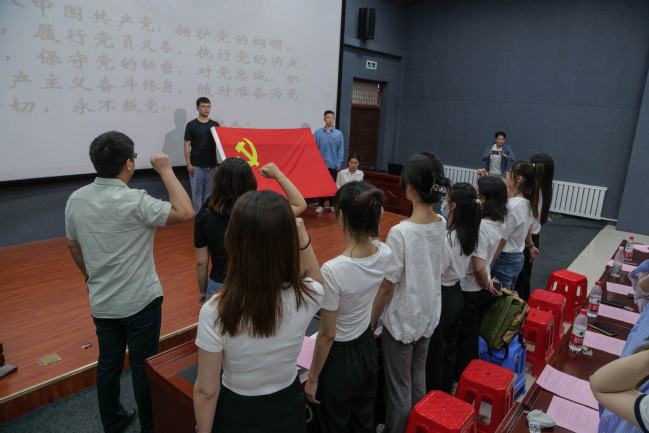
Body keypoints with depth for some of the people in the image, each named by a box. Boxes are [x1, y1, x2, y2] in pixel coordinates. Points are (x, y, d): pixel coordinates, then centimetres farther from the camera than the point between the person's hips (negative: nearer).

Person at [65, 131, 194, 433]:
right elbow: (185, 212, -23)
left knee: (108, 364, 21)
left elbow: (72, 245, 10)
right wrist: (166, 170, -15)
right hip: (140, 302, -6)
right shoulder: (134, 201, -24)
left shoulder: (75, 200, -2)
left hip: (101, 303, 6)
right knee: (143, 367, 10)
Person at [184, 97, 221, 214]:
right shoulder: (191, 125, -3)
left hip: (211, 165, 3)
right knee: (197, 192, 5)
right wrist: (188, 164, -9)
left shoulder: (215, 125, 6)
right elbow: (187, 145, -3)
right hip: (196, 165, -3)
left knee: (209, 192, 10)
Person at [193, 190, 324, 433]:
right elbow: (316, 280, 2)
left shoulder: (215, 312, -31)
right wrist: (304, 242, -15)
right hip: (288, 409, 2)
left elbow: (206, 391, -17)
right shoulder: (306, 297, -25)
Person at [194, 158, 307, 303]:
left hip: (218, 287, 1)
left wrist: (202, 291, 12)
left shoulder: (204, 217, -15)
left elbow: (201, 263, -5)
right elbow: (300, 205, -8)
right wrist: (277, 174, -8)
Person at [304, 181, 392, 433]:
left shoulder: (333, 270, -34)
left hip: (339, 358, -5)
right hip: (367, 348, 6)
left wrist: (312, 378, -8)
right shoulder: (385, 254, -16)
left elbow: (327, 334, -23)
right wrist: (372, 219, -2)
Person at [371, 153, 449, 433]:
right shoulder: (442, 225, -7)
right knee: (418, 379, 25)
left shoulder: (401, 233, -27)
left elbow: (387, 286, -20)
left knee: (399, 388, 13)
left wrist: (372, 321, -6)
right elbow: (438, 271, 6)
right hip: (429, 315, 7)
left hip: (401, 321, -6)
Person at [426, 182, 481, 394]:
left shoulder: (446, 239, -28)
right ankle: (446, 393, 42)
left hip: (443, 297, -8)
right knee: (450, 348, 23)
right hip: (457, 293, 8)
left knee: (435, 354, 11)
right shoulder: (470, 234, -4)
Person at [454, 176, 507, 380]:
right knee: (473, 334, 23)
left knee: (464, 337, 11)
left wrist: (486, 285, -12)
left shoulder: (480, 227, -27)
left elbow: (479, 267, -27)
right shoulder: (497, 224, -2)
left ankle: (462, 379, 29)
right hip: (481, 290, 8)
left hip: (469, 291, -8)